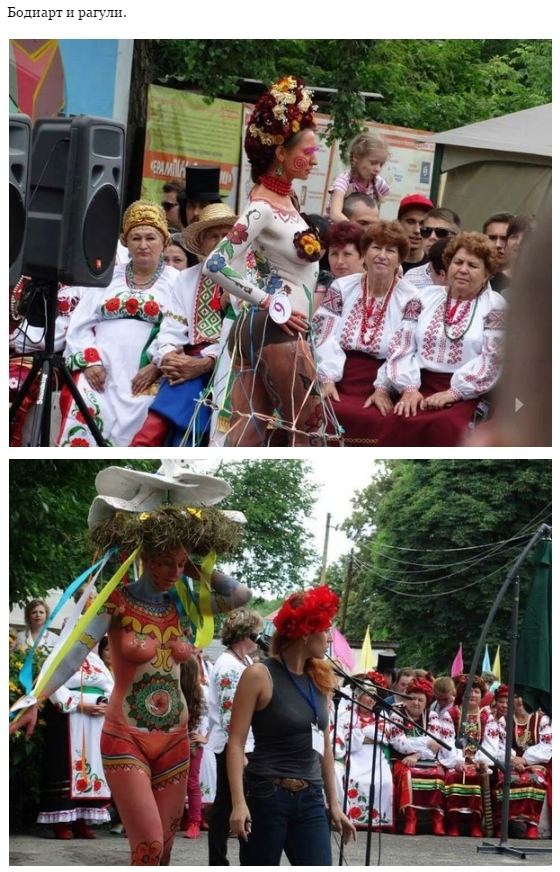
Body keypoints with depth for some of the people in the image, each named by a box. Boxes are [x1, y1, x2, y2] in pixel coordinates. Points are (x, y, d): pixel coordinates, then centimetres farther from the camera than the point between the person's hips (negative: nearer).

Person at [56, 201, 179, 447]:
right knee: (82, 417, -17)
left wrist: (157, 366, -13)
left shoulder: (177, 282, 9)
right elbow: (80, 325, 12)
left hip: (145, 377, -2)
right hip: (100, 371, 2)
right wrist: (89, 362, -4)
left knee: (128, 429, -17)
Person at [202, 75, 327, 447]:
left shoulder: (285, 197, 11)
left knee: (249, 436, 5)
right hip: (277, 330, -9)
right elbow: (216, 265, -23)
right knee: (307, 428, 1)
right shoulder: (262, 209, -16)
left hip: (270, 329, 9)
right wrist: (268, 302, -17)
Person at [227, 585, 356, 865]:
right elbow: (236, 742, -11)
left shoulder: (319, 679, 10)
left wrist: (333, 803, 16)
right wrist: (238, 802, -20)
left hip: (310, 800, 6)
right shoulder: (260, 676, -8)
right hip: (266, 797, -5)